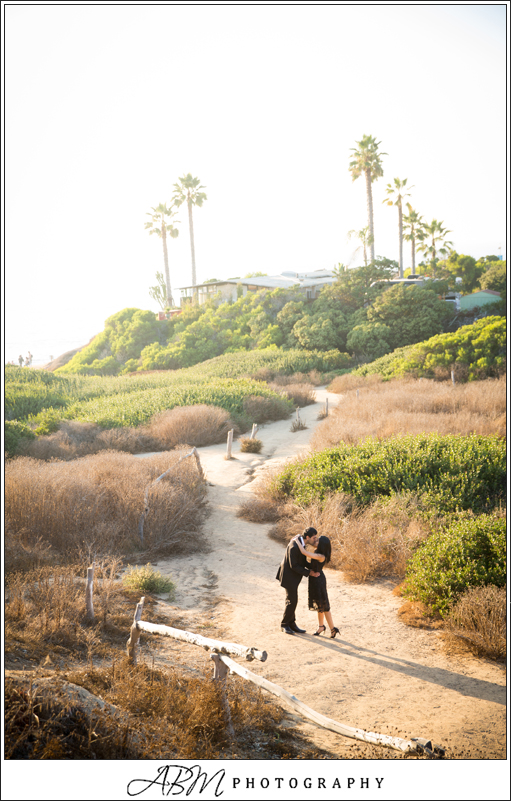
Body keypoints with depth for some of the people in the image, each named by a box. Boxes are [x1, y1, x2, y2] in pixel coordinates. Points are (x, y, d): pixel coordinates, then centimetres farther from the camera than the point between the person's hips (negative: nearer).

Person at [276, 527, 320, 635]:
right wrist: (309, 573, -20)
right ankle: (284, 624, 14)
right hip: (289, 576, -9)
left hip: (294, 575, 9)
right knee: (292, 601, -1)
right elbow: (293, 566, -24)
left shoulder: (300, 540, -1)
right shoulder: (294, 547, -30)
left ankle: (291, 624, 23)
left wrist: (312, 568, 5)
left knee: (292, 600, 15)